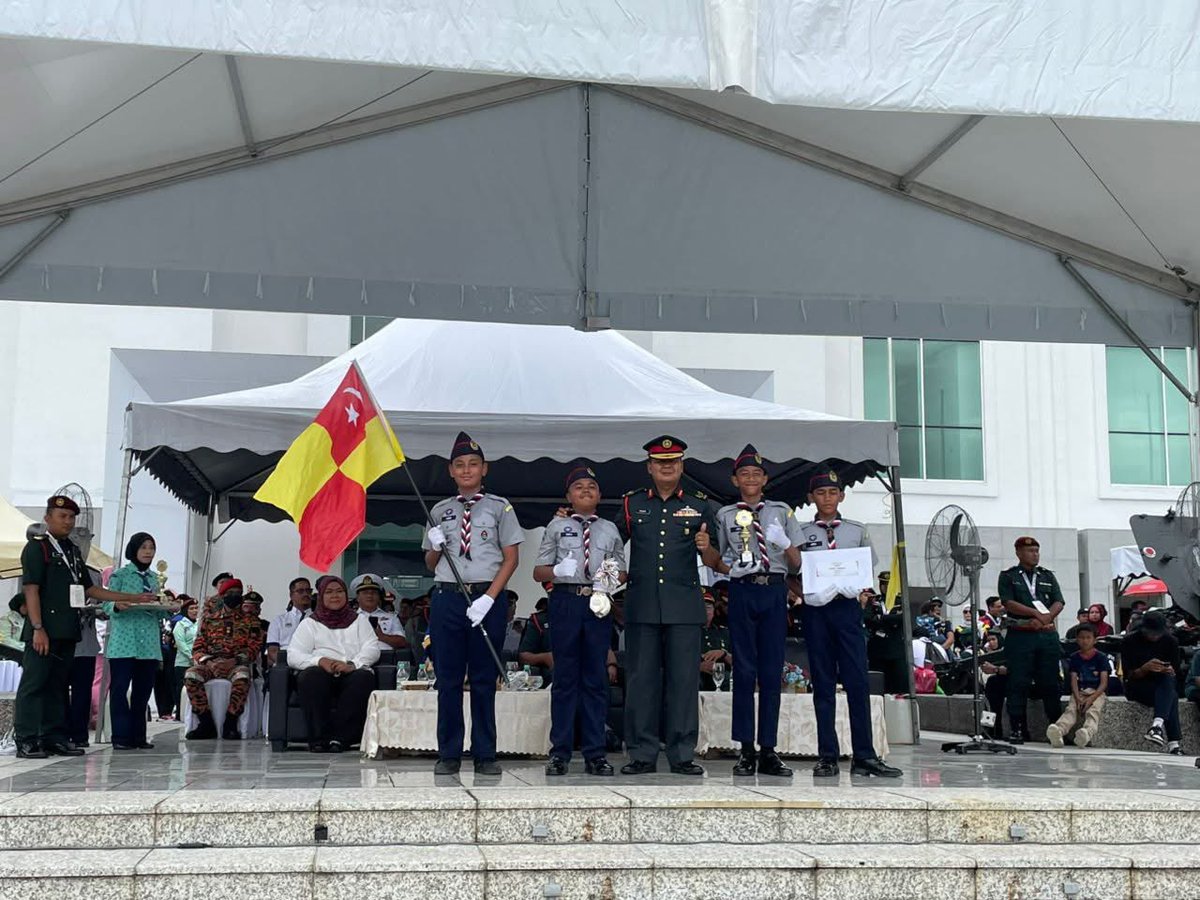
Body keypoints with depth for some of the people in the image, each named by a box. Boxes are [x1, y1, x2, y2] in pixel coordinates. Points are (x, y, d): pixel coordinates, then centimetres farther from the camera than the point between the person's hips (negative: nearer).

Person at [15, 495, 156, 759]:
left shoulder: (73, 551, 20)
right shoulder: (37, 547, -1)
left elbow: (90, 589, 21)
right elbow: (31, 590, -9)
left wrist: (133, 598, 16)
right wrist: (38, 628, -18)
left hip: (67, 631, 7)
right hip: (44, 630, -7)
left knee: (58, 685, 9)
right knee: (33, 683, -6)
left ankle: (55, 738, 13)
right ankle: (26, 741, -3)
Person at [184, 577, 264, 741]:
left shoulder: (250, 619, 13)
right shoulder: (209, 618, 16)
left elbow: (255, 646, 1)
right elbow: (198, 646, 9)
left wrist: (235, 661, -16)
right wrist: (208, 661, -12)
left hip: (237, 664, -2)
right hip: (210, 663, 2)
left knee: (242, 676, -39)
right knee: (190, 675, -31)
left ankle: (230, 724, -27)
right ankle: (206, 724, -21)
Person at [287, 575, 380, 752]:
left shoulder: (359, 620, 25)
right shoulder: (310, 623, 20)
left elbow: (372, 648, 8)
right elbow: (293, 656, 6)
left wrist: (352, 664, -13)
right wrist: (321, 661, -15)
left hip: (353, 673, 1)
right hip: (320, 673, -1)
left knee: (364, 678, -34)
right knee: (311, 677, -35)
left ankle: (340, 738, -32)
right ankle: (318, 738, -32)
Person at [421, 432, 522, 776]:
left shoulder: (499, 508, 5)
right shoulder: (440, 511, 13)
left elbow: (511, 558, 0)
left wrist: (488, 598, -11)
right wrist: (435, 547, -5)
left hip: (488, 599, -2)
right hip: (447, 596, 2)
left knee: (484, 680, 2)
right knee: (448, 679, 4)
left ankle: (485, 756, 9)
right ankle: (448, 755, 11)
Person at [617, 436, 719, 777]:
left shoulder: (699, 505, 10)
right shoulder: (631, 504, 12)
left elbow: (714, 562, 8)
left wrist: (706, 547, -12)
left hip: (684, 606, 0)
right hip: (642, 605, 1)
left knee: (684, 678, 0)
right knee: (641, 678, 1)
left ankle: (682, 754, 6)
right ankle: (642, 753, 7)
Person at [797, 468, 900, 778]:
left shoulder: (857, 531, 11)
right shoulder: (801, 533, 8)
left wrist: (863, 592, -3)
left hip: (848, 607, 0)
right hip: (815, 608, 0)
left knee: (857, 680, -6)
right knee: (823, 682, 3)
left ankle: (864, 755, -3)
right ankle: (827, 756, 5)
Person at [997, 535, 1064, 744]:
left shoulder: (1048, 576, 17)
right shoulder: (1008, 576, 7)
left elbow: (1059, 603, 6)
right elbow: (1008, 603, -7)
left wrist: (1044, 619, -12)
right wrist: (1036, 613, -14)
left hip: (1047, 635, 3)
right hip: (1020, 635, -3)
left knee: (1051, 683, 3)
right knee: (1018, 684, -4)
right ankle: (1018, 729, -1)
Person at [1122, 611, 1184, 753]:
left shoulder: (1170, 641, 2)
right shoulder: (1130, 641, -6)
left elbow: (1175, 672, 2)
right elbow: (1128, 675, -9)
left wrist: (1168, 671, -24)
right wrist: (1146, 668, -29)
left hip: (1163, 686, 3)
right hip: (1137, 688, -3)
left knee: (1168, 680, -36)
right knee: (1171, 696, -34)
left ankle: (1158, 724, -53)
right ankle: (1173, 743, -46)